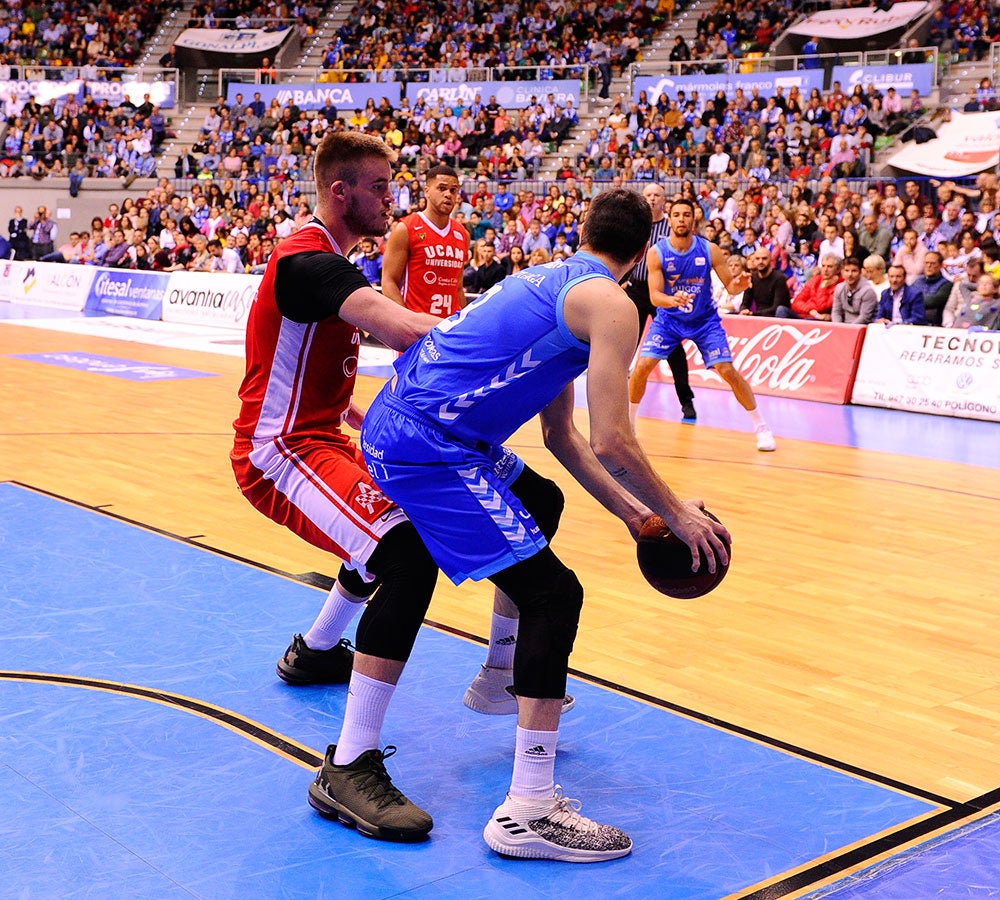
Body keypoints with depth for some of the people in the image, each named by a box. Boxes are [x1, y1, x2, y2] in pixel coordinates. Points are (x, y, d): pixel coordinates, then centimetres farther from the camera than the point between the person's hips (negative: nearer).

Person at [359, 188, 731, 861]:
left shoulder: (550, 283, 22)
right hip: (426, 447, -10)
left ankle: (504, 676, 42)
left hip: (395, 422, 10)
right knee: (554, 594, -11)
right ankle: (528, 813, -12)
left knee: (541, 503, 32)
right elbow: (611, 443, -15)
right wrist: (677, 515, -1)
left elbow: (561, 436, 25)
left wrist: (631, 513, 24)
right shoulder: (610, 303, -7)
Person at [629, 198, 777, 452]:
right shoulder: (656, 252, -16)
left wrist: (739, 285, -35)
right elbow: (654, 296, -21)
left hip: (704, 319, 0)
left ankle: (761, 427, 4)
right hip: (668, 319, 1)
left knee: (728, 371, -9)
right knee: (642, 367, -12)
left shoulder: (710, 250, -16)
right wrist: (673, 300, -44)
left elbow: (729, 285, -10)